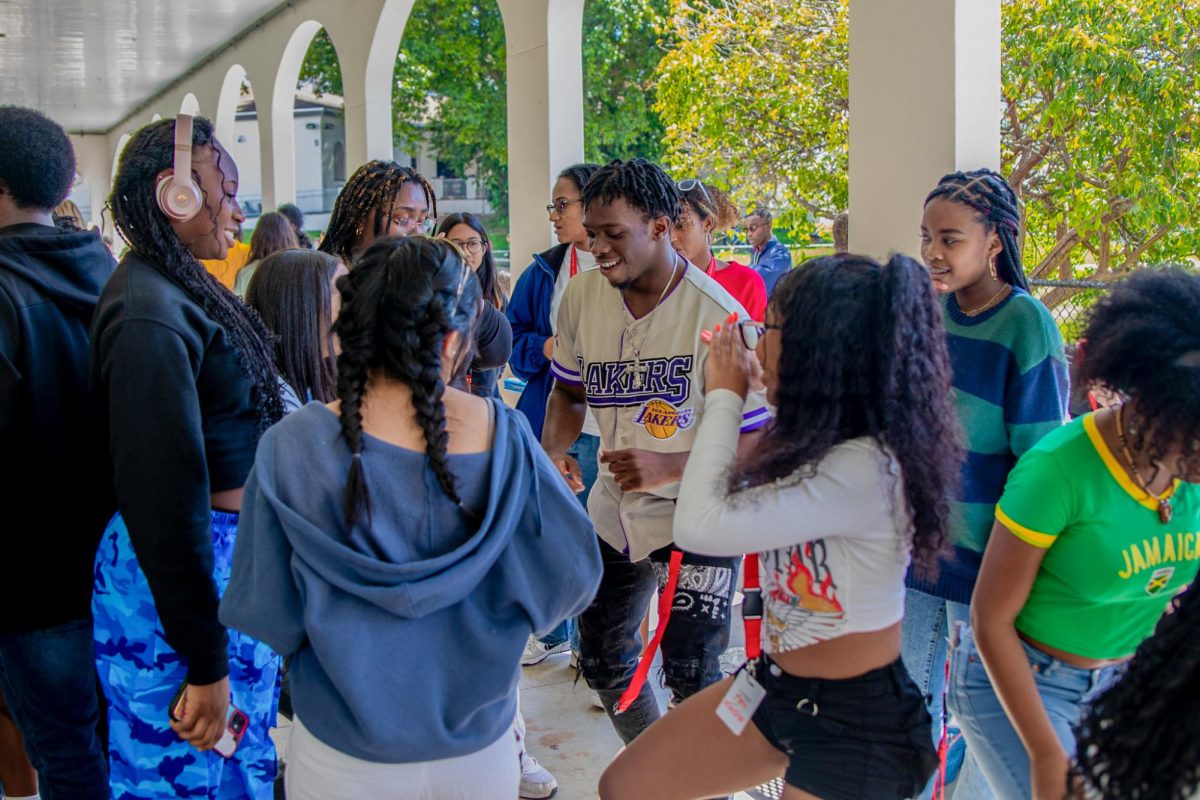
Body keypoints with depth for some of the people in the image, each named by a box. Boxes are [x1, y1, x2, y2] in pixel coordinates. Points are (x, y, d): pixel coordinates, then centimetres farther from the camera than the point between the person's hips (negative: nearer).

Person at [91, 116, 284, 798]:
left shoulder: (182, 289, 7)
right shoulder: (150, 315, -24)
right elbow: (165, 495, -25)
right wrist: (206, 663, -21)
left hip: (227, 556, 9)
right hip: (177, 578, -9)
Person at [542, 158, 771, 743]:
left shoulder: (716, 315, -21)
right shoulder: (582, 295, -5)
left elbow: (754, 441, -17)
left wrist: (670, 467, -31)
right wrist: (553, 449, -8)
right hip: (613, 511, 6)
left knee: (692, 679, -5)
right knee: (602, 662, 18)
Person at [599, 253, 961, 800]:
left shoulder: (864, 468, -29)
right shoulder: (820, 443, 1)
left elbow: (699, 526, -30)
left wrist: (724, 398, -17)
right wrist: (729, 398, 5)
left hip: (855, 722, -9)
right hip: (776, 685, 9)